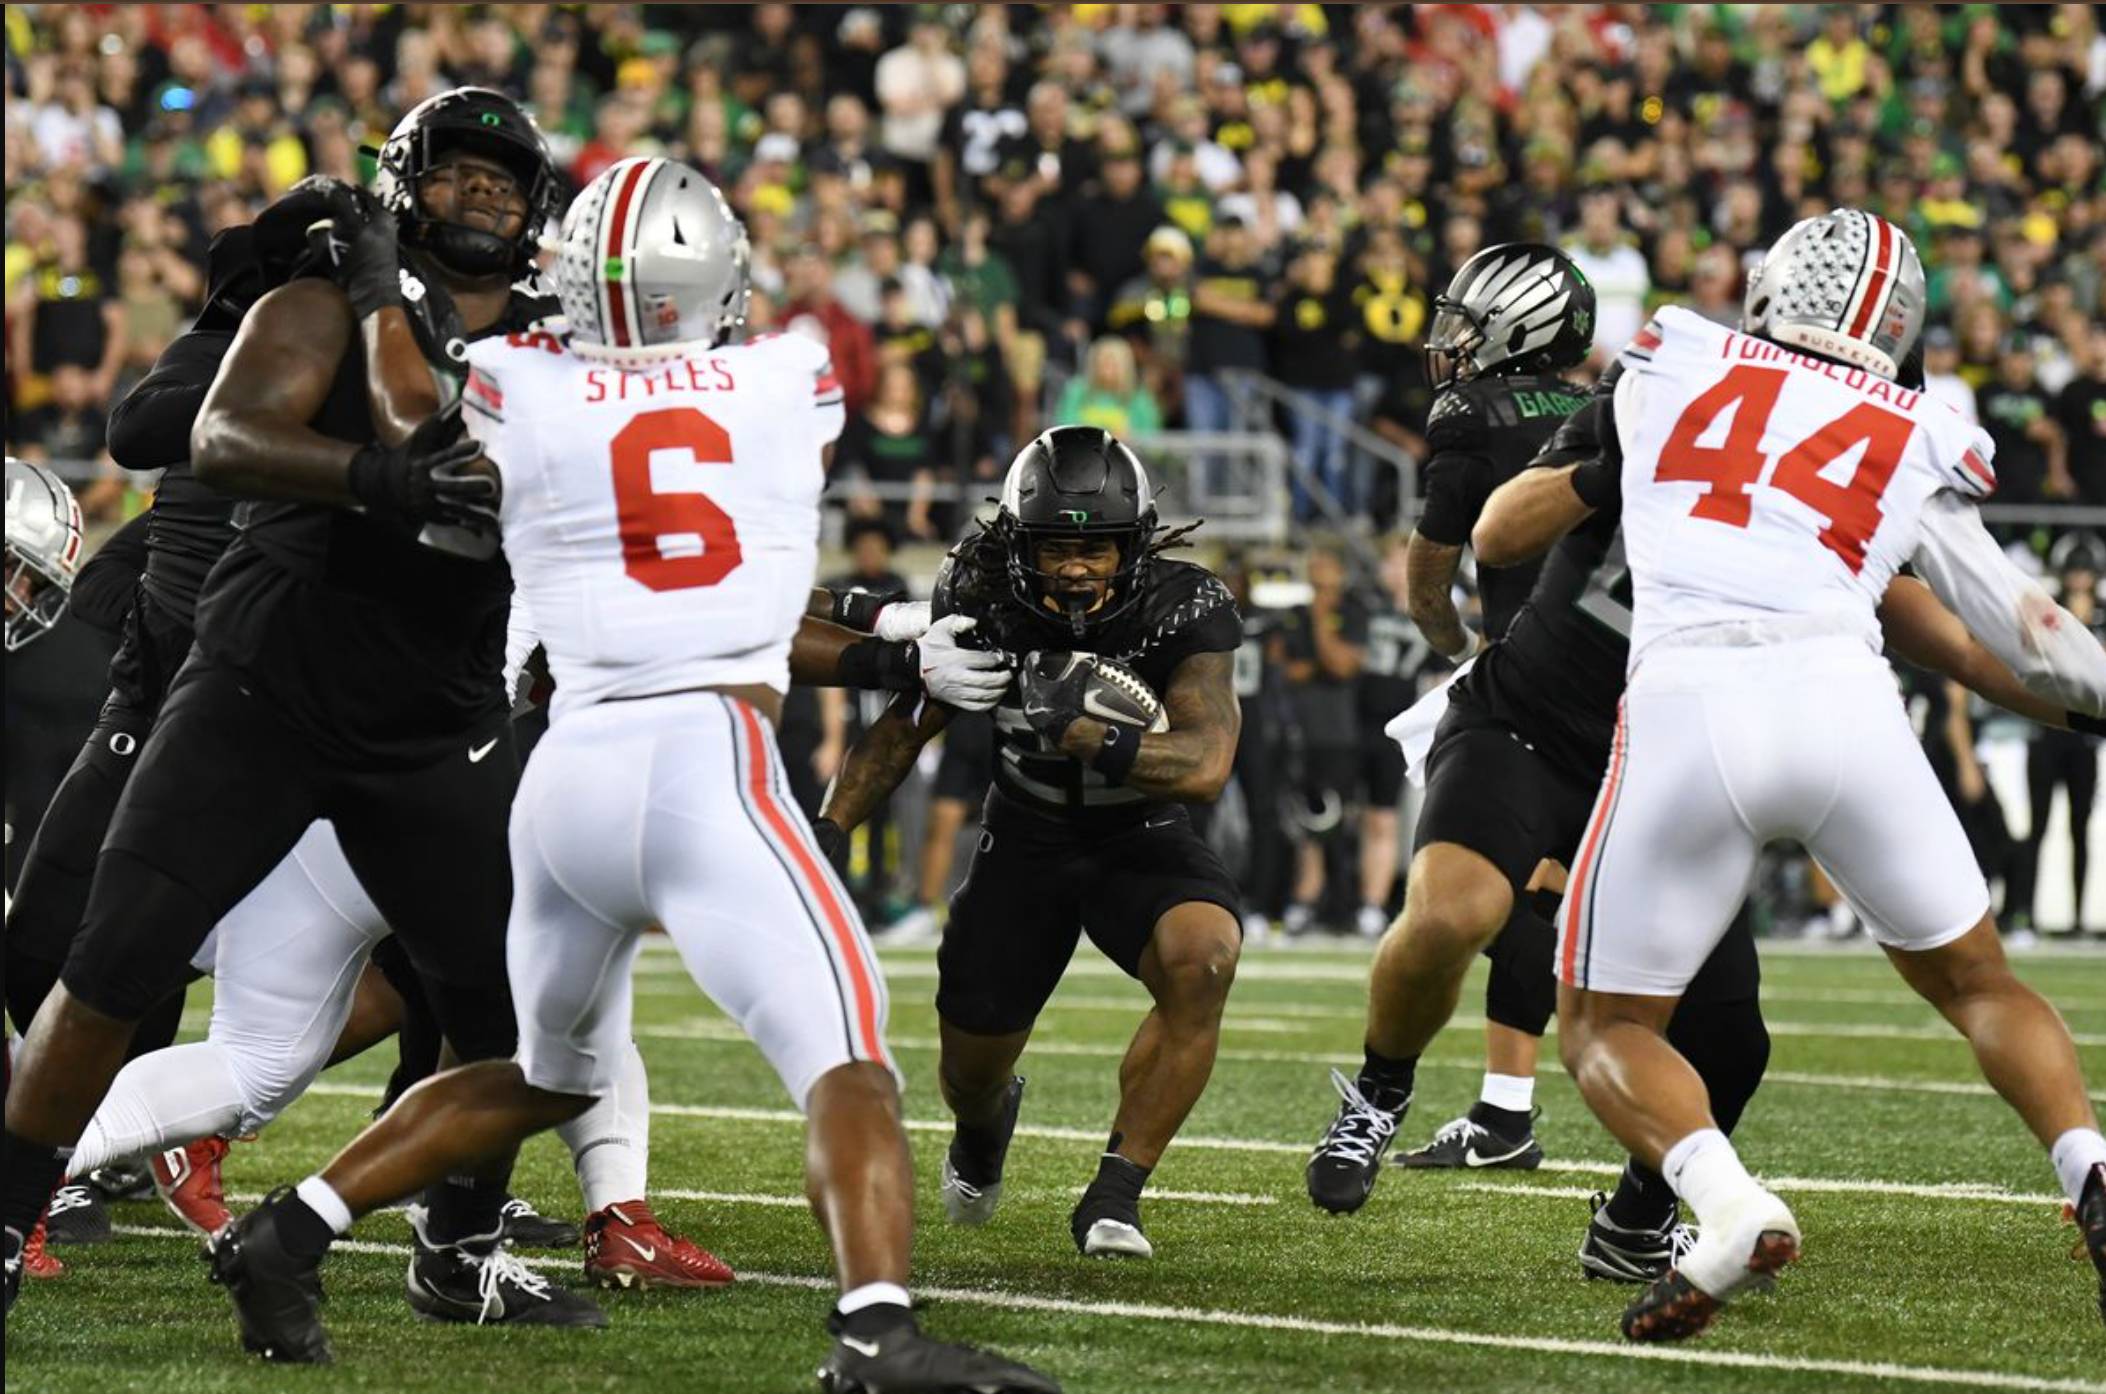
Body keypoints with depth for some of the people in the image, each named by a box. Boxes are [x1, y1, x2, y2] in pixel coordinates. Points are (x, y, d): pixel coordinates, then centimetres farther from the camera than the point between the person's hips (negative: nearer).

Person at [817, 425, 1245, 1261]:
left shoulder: (1184, 611, -25)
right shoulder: (982, 601, -19)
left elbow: (1204, 768, -35)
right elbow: (903, 728, -6)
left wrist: (1082, 735, -47)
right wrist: (828, 832, -16)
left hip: (1143, 841, -2)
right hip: (1025, 840, 2)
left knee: (1202, 960, -33)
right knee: (972, 1070, 7)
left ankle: (1113, 1197, -19)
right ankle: (986, 1123, 50)